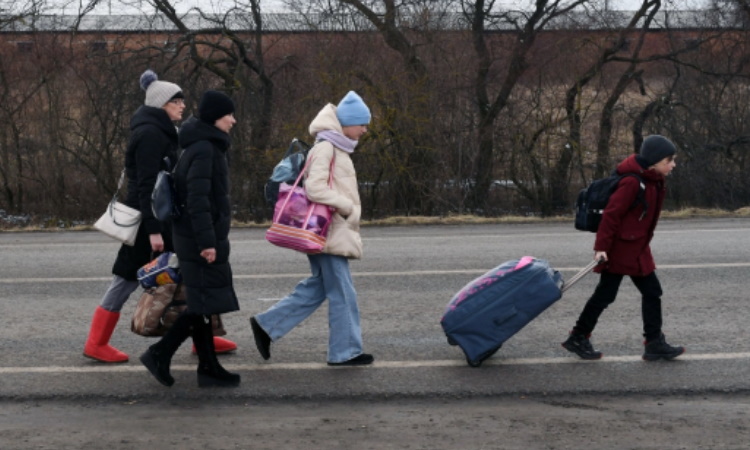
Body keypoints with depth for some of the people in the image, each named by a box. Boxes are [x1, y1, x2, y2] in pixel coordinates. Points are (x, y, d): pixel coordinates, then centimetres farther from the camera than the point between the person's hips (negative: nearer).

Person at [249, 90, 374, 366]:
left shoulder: (336, 148, 17)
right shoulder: (326, 148, -15)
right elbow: (315, 188, -23)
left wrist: (346, 209, 11)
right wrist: (348, 207, -16)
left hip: (332, 232, 10)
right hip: (330, 232, -10)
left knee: (316, 288, 14)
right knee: (343, 294, -3)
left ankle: (267, 325, 16)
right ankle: (346, 351, 4)